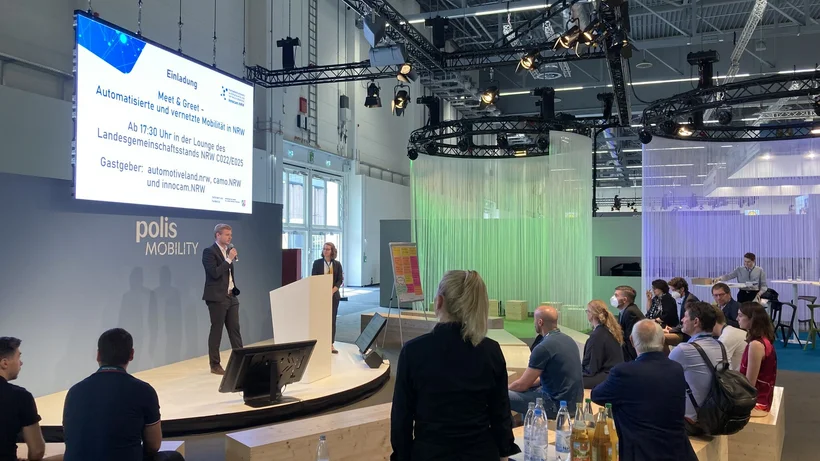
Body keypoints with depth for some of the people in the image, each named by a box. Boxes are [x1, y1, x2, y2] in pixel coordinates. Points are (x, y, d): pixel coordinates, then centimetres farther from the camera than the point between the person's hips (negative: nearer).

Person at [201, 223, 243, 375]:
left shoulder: (229, 250, 15)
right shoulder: (209, 252, -9)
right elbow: (214, 273, -21)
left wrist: (235, 289, 14)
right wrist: (229, 259, -18)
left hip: (232, 296, 7)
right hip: (217, 297, -7)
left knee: (235, 329, 7)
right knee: (216, 331, 0)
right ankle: (215, 365, 8)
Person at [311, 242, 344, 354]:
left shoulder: (337, 264, 5)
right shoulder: (317, 263, 2)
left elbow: (340, 279, 2)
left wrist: (333, 290, -13)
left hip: (333, 294, 2)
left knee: (332, 319, 4)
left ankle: (331, 344, 9)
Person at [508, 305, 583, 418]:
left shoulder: (543, 347, -19)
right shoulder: (569, 340, 7)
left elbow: (522, 385, -11)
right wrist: (530, 382, 16)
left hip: (558, 405, -9)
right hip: (574, 402, 9)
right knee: (529, 389, 28)